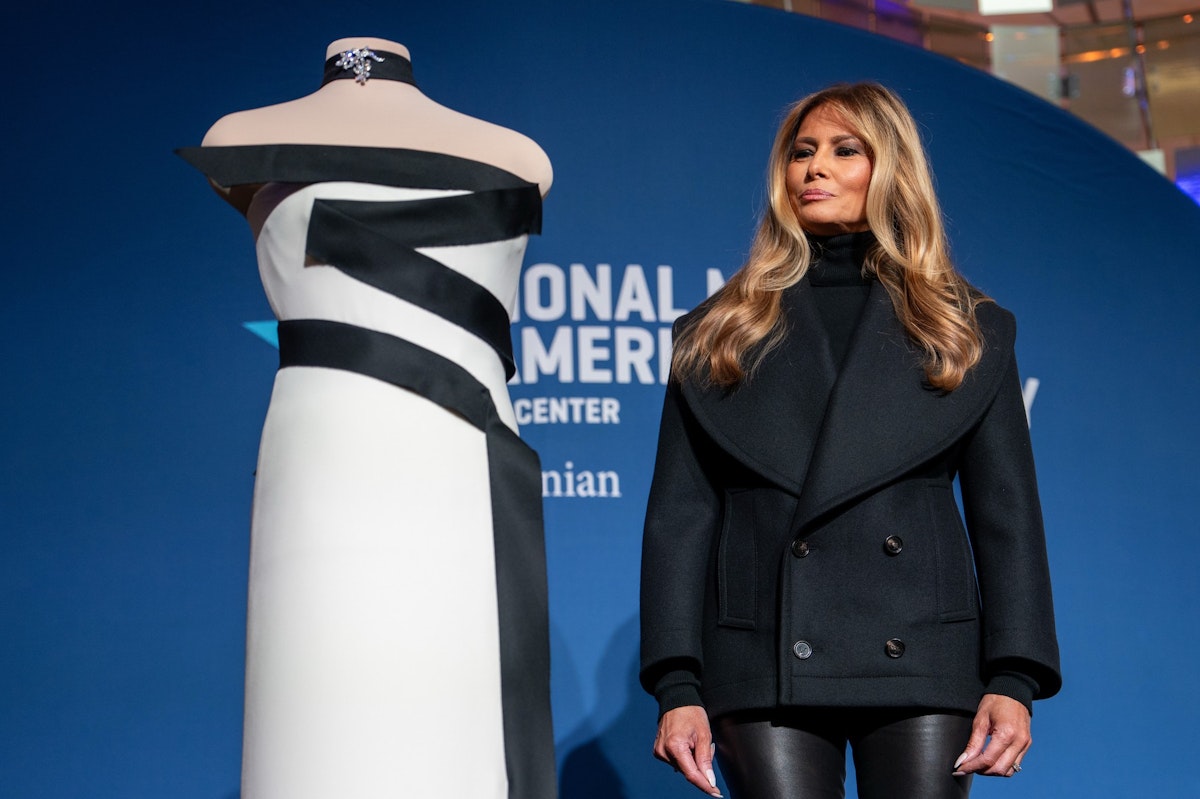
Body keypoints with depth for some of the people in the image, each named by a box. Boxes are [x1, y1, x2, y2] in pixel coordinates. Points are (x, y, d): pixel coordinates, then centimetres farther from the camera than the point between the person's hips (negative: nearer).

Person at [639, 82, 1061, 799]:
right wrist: (677, 687, -4)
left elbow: (1007, 515, 8)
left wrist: (1014, 679, -4)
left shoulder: (971, 333, 14)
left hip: (921, 657, 0)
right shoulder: (720, 336, 13)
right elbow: (680, 515, 7)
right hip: (766, 660, 0)